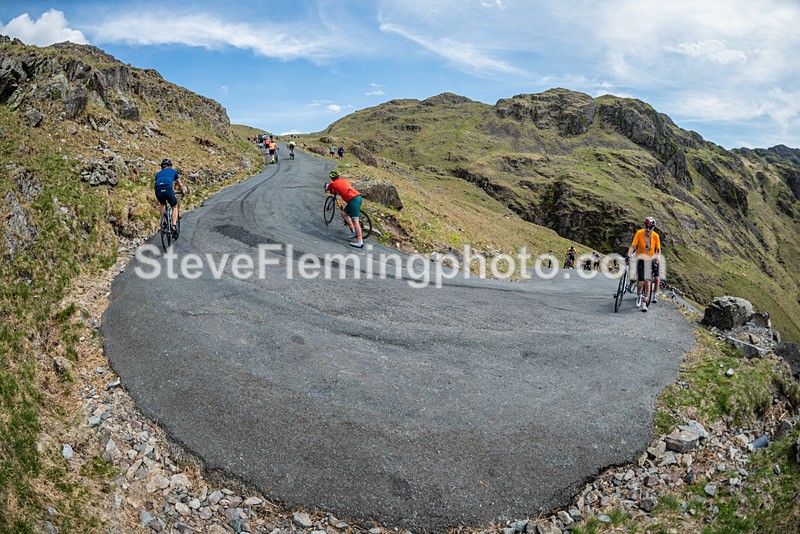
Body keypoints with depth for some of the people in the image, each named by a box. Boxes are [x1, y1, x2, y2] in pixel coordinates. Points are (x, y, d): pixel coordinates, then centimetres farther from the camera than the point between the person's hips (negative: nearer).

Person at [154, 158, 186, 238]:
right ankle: (174, 226, 3)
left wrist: (158, 197, 58)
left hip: (158, 190, 3)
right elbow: (180, 185, 36)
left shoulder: (158, 173, 34)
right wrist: (183, 191, 56)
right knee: (174, 206, 18)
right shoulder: (173, 171, 28)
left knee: (163, 204, 33)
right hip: (168, 189, -3)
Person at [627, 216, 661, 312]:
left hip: (650, 260, 1)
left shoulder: (655, 236, -12)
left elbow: (658, 250, 0)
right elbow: (632, 247, -15)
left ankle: (644, 303, 5)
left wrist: (657, 260, -12)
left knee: (647, 282, -9)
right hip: (640, 260, -1)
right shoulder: (639, 233, -16)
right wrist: (628, 256, -30)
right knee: (641, 283, -10)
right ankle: (638, 296, 23)